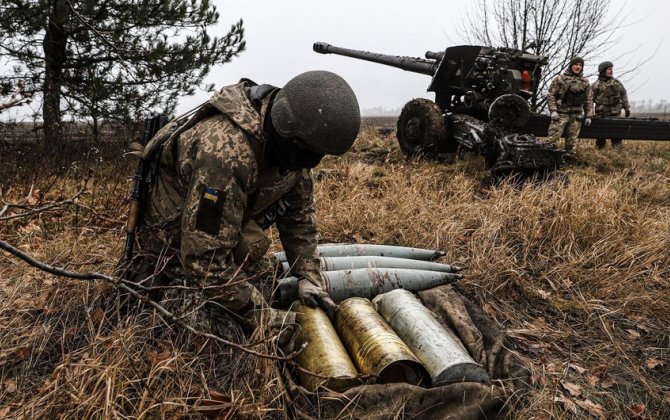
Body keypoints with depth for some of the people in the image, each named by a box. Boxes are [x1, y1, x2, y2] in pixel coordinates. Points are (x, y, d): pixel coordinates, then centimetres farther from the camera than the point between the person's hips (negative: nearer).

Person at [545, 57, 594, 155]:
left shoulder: (585, 82, 13)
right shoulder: (560, 79, 1)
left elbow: (589, 100, 14)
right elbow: (551, 95, -2)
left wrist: (588, 116, 7)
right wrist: (553, 110, -12)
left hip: (576, 116, 4)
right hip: (561, 114, -4)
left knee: (572, 141, 7)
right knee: (552, 139, -11)